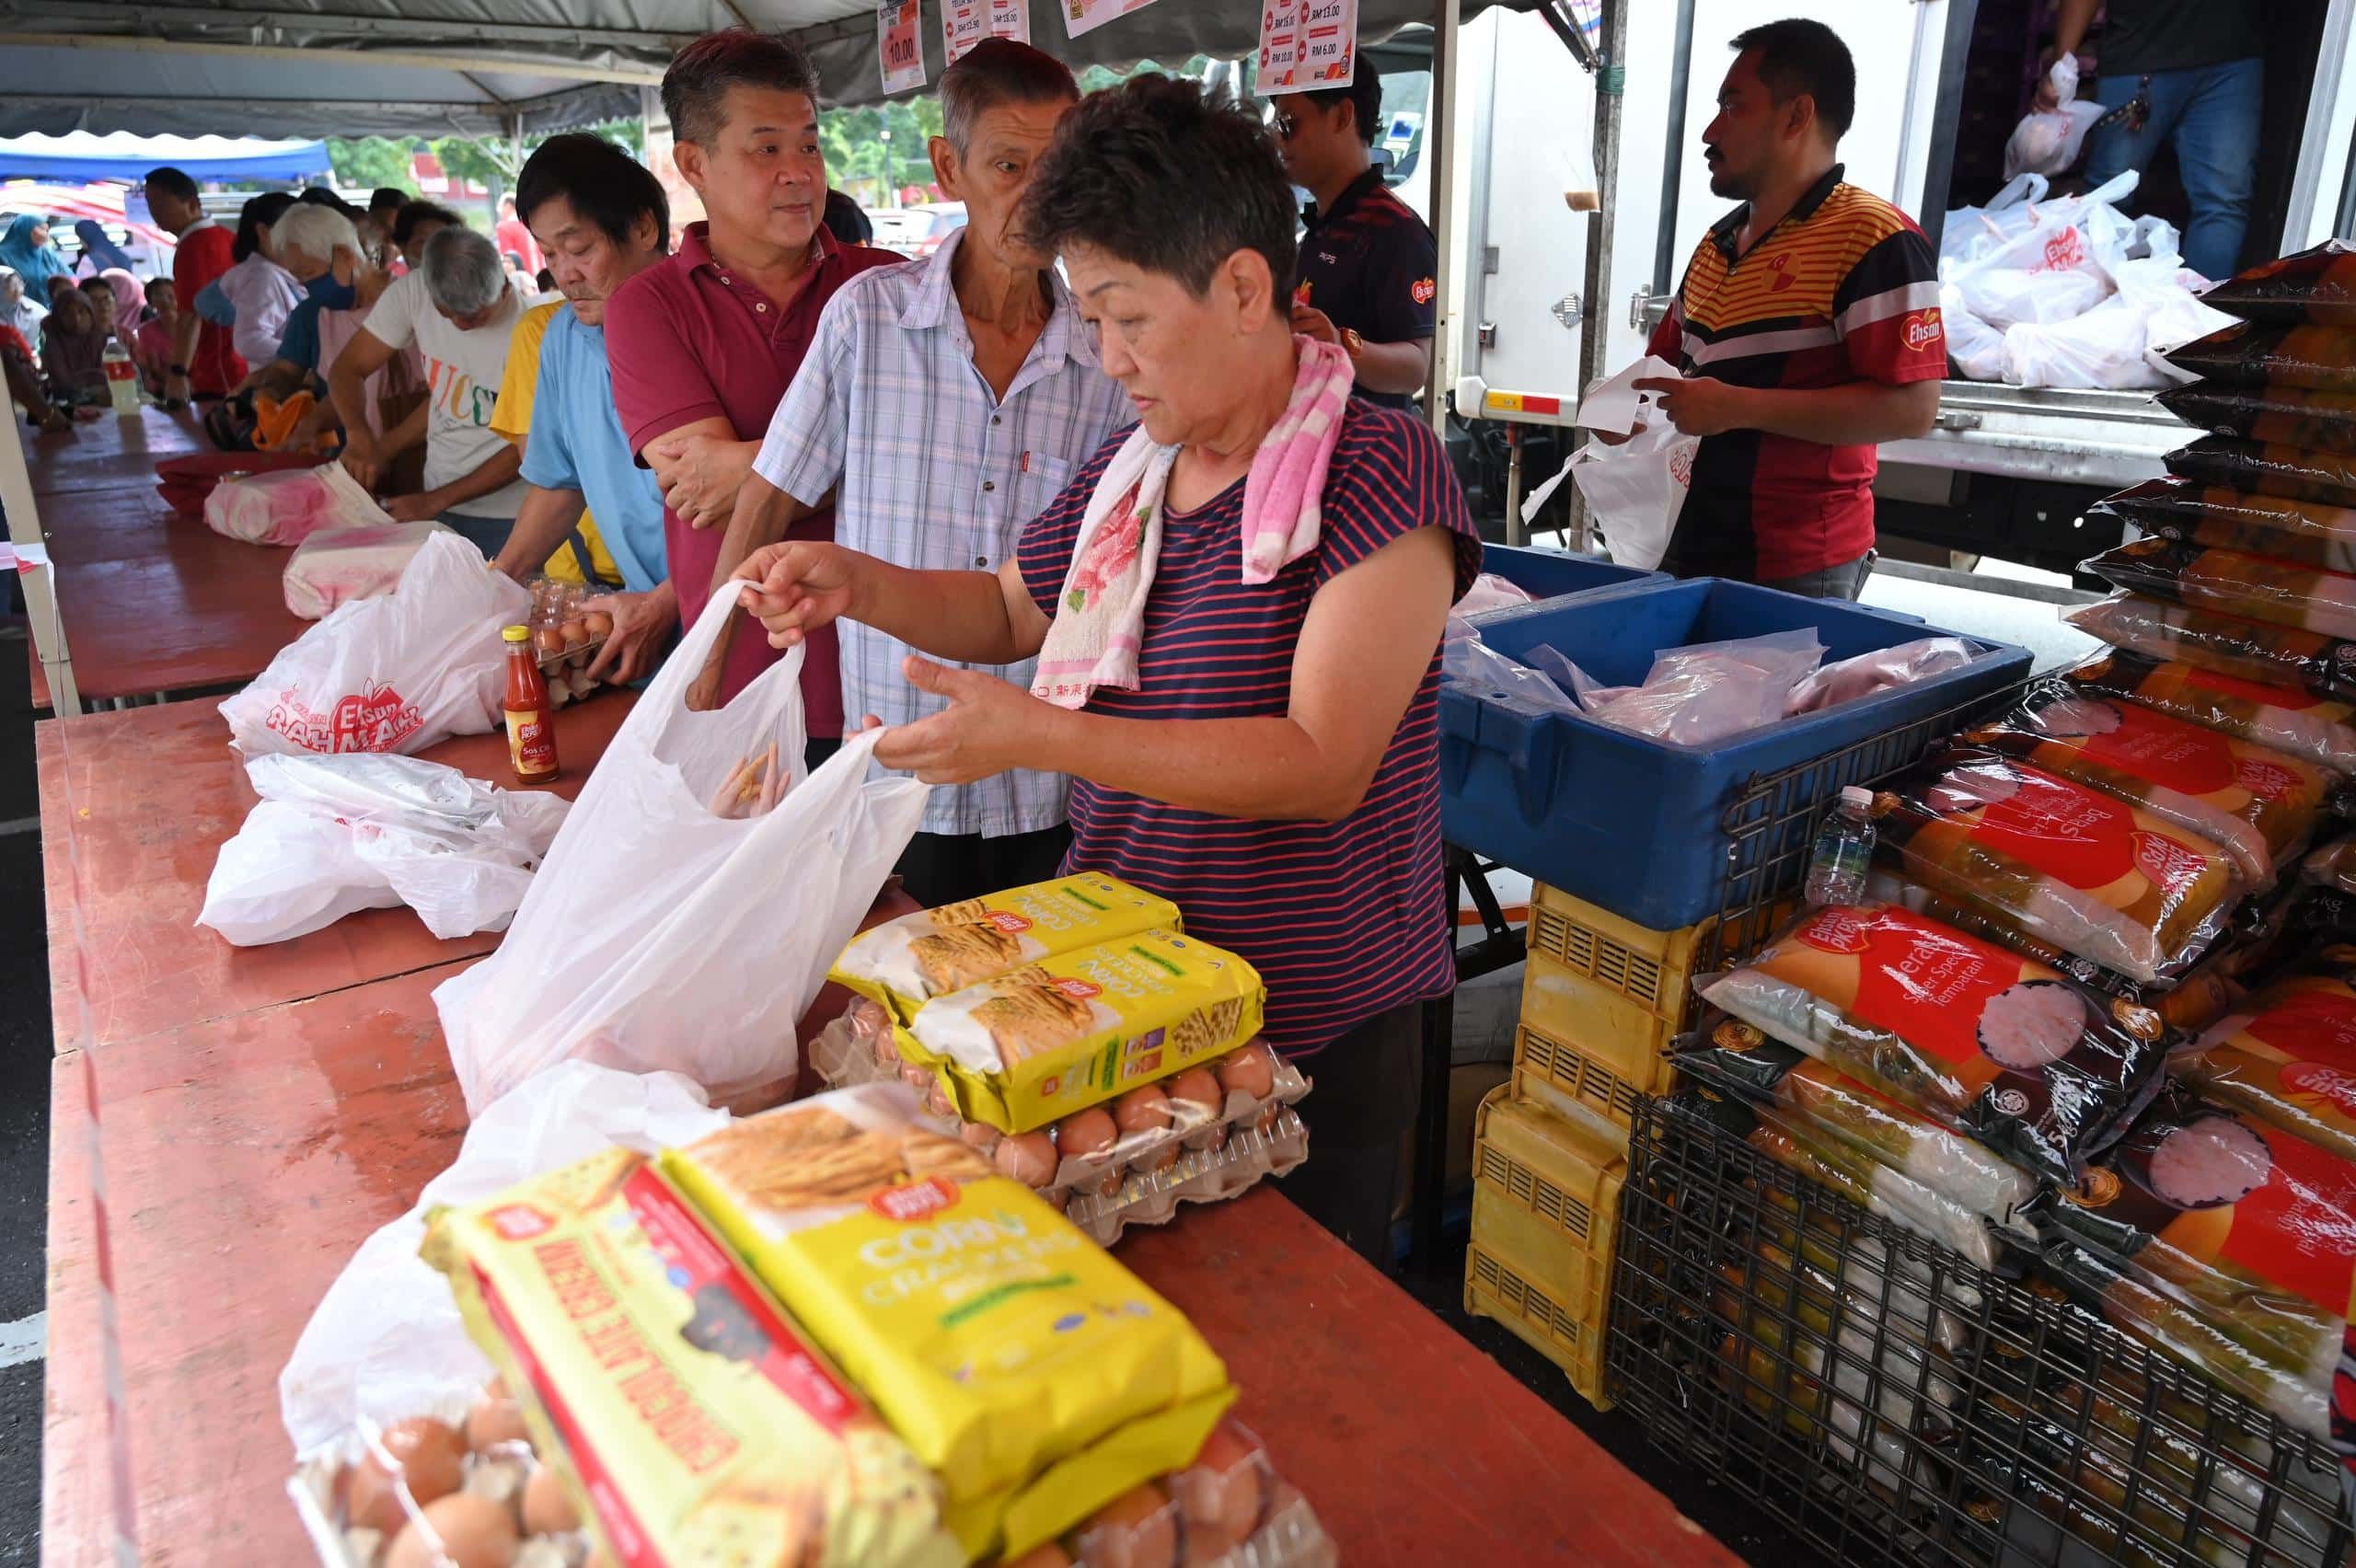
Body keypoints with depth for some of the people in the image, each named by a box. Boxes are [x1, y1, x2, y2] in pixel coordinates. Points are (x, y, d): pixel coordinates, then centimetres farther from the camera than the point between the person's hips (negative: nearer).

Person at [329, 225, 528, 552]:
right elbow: (348, 369, 0)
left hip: (506, 516, -4)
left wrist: (436, 500, -16)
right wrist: (360, 437, -20)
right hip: (436, 502, 4)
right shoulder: (411, 292, -8)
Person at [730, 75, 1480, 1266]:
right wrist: (852, 582, 1)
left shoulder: (1379, 474, -18)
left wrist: (1039, 734, -30)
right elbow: (1008, 609, 20)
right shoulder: (1132, 467, 5)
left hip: (1314, 1037, -6)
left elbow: (1323, 766, -25)